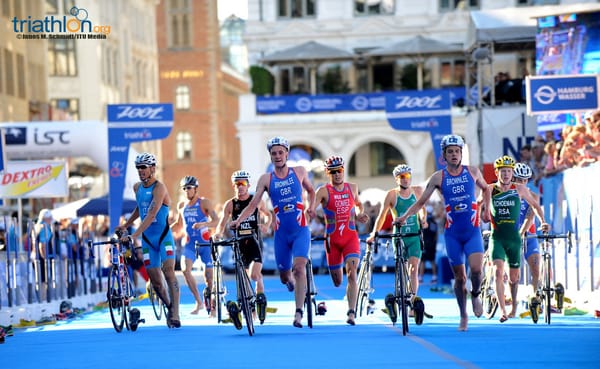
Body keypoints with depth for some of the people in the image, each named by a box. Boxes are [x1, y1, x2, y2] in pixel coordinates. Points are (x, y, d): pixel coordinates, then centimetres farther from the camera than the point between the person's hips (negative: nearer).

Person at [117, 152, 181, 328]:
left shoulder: (159, 187, -14)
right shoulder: (137, 187, 9)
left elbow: (151, 215, -26)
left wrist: (134, 235, -33)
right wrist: (125, 225, 24)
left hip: (164, 236, -6)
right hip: (147, 239, 6)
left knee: (169, 273, -20)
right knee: (155, 281, 3)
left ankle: (175, 315, -24)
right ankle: (169, 307, 23)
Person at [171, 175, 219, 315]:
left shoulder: (205, 203, -5)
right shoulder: (181, 205, 9)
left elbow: (216, 221, -16)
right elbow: (178, 223, 24)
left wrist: (203, 224, -34)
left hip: (205, 242, -3)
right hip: (189, 243, 3)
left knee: (209, 275, -3)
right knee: (185, 269, -20)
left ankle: (212, 305, 15)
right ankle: (198, 302, -9)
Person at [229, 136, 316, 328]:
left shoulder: (299, 172, 3)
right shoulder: (266, 179, 0)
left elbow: (311, 190, 22)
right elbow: (253, 204, -6)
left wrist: (311, 208, 4)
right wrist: (238, 220, -21)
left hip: (301, 230, -1)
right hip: (281, 233, 1)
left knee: (299, 267, -21)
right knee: (284, 276, 9)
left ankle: (299, 313, -22)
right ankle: (291, 280, 49)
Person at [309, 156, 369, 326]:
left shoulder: (352, 187, 6)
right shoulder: (324, 190, -6)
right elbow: (312, 207, -21)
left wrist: (360, 214, 6)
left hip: (351, 237, 1)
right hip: (332, 239, -1)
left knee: (352, 274, -19)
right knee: (337, 282, 8)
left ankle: (351, 313, -22)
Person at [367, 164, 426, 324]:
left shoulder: (417, 191, 4)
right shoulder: (391, 194, -4)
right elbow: (382, 215, -3)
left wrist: (423, 219, 1)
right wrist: (374, 233, -8)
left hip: (415, 235, 1)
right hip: (399, 236, -1)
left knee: (414, 267, -11)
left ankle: (413, 299, -13)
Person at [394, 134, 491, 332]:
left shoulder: (472, 172, 3)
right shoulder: (438, 177, -1)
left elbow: (485, 188, 23)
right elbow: (421, 201, 0)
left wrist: (486, 208, 11)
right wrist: (405, 216, -14)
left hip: (473, 231, 0)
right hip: (452, 233, 0)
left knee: (476, 269, -21)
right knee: (459, 277, 3)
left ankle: (475, 295, 11)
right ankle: (463, 316, 19)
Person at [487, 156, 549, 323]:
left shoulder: (520, 189, -1)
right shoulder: (490, 189, -3)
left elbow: (535, 205, 12)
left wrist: (542, 221, 3)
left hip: (514, 238, 1)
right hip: (497, 238, -1)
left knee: (513, 276, 11)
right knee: (499, 272, -19)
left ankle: (514, 306, 37)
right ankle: (503, 310, -21)